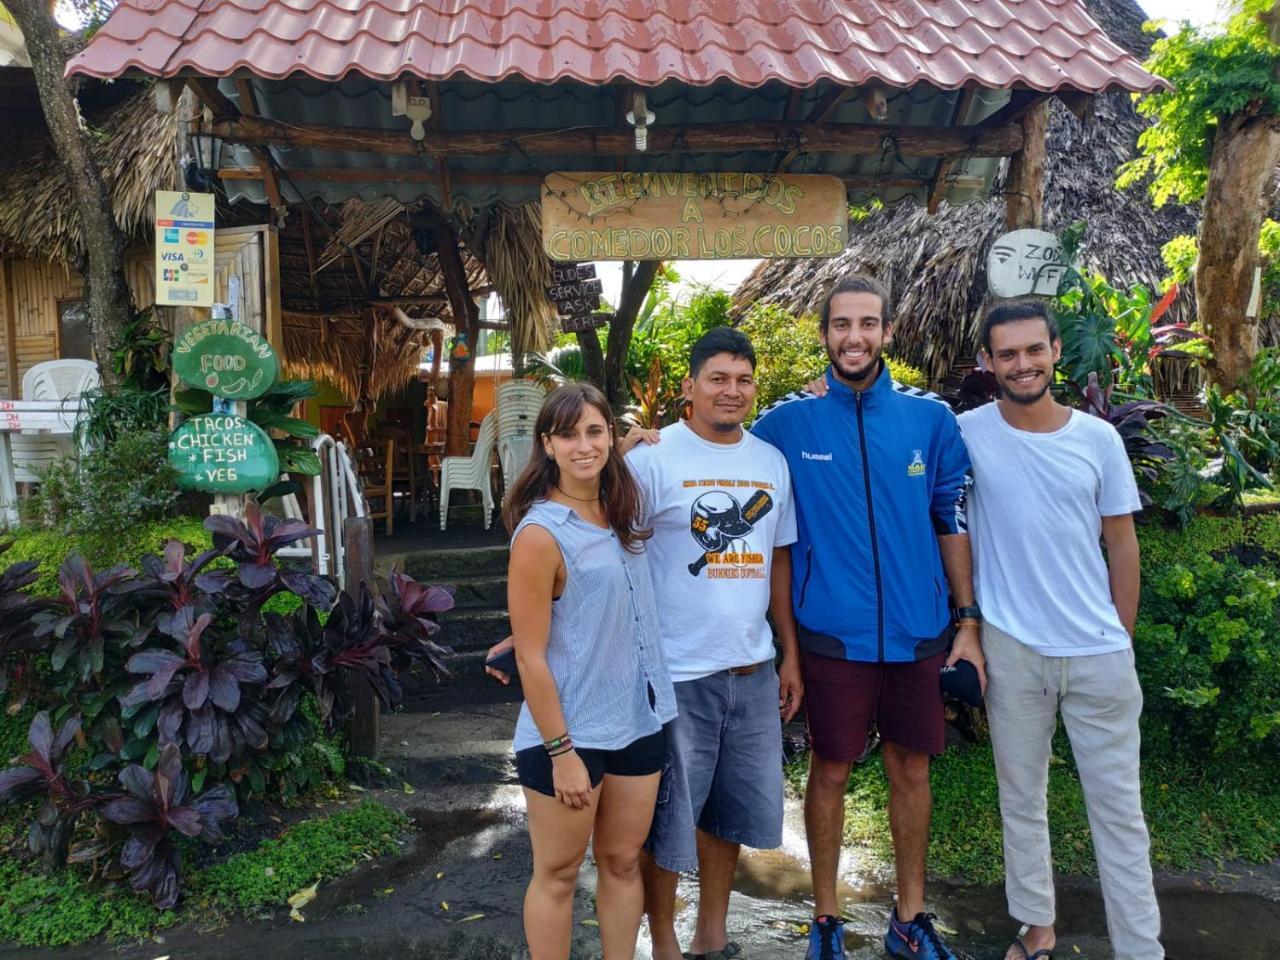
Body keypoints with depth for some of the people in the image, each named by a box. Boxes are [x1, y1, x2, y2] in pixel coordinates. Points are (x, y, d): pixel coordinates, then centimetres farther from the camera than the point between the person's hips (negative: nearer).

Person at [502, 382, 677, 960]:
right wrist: (561, 753, -15)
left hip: (639, 721, 6)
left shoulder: (620, 511, 1)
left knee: (623, 862, 18)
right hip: (569, 733, -6)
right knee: (558, 875, 12)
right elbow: (530, 658, -16)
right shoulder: (540, 533, -18)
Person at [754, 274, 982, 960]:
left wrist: (967, 621, 3)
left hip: (919, 632, 2)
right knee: (830, 771, 9)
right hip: (835, 634, -2)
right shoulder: (788, 421, -5)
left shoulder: (930, 417, 0)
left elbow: (953, 521, 4)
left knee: (911, 768, 15)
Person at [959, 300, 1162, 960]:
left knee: (1119, 808, 10)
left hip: (1099, 653, 1)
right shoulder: (968, 433, -6)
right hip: (1012, 650, -1)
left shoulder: (1098, 438, -1)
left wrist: (1123, 638, 7)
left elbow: (1121, 541, 6)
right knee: (1021, 800, 14)